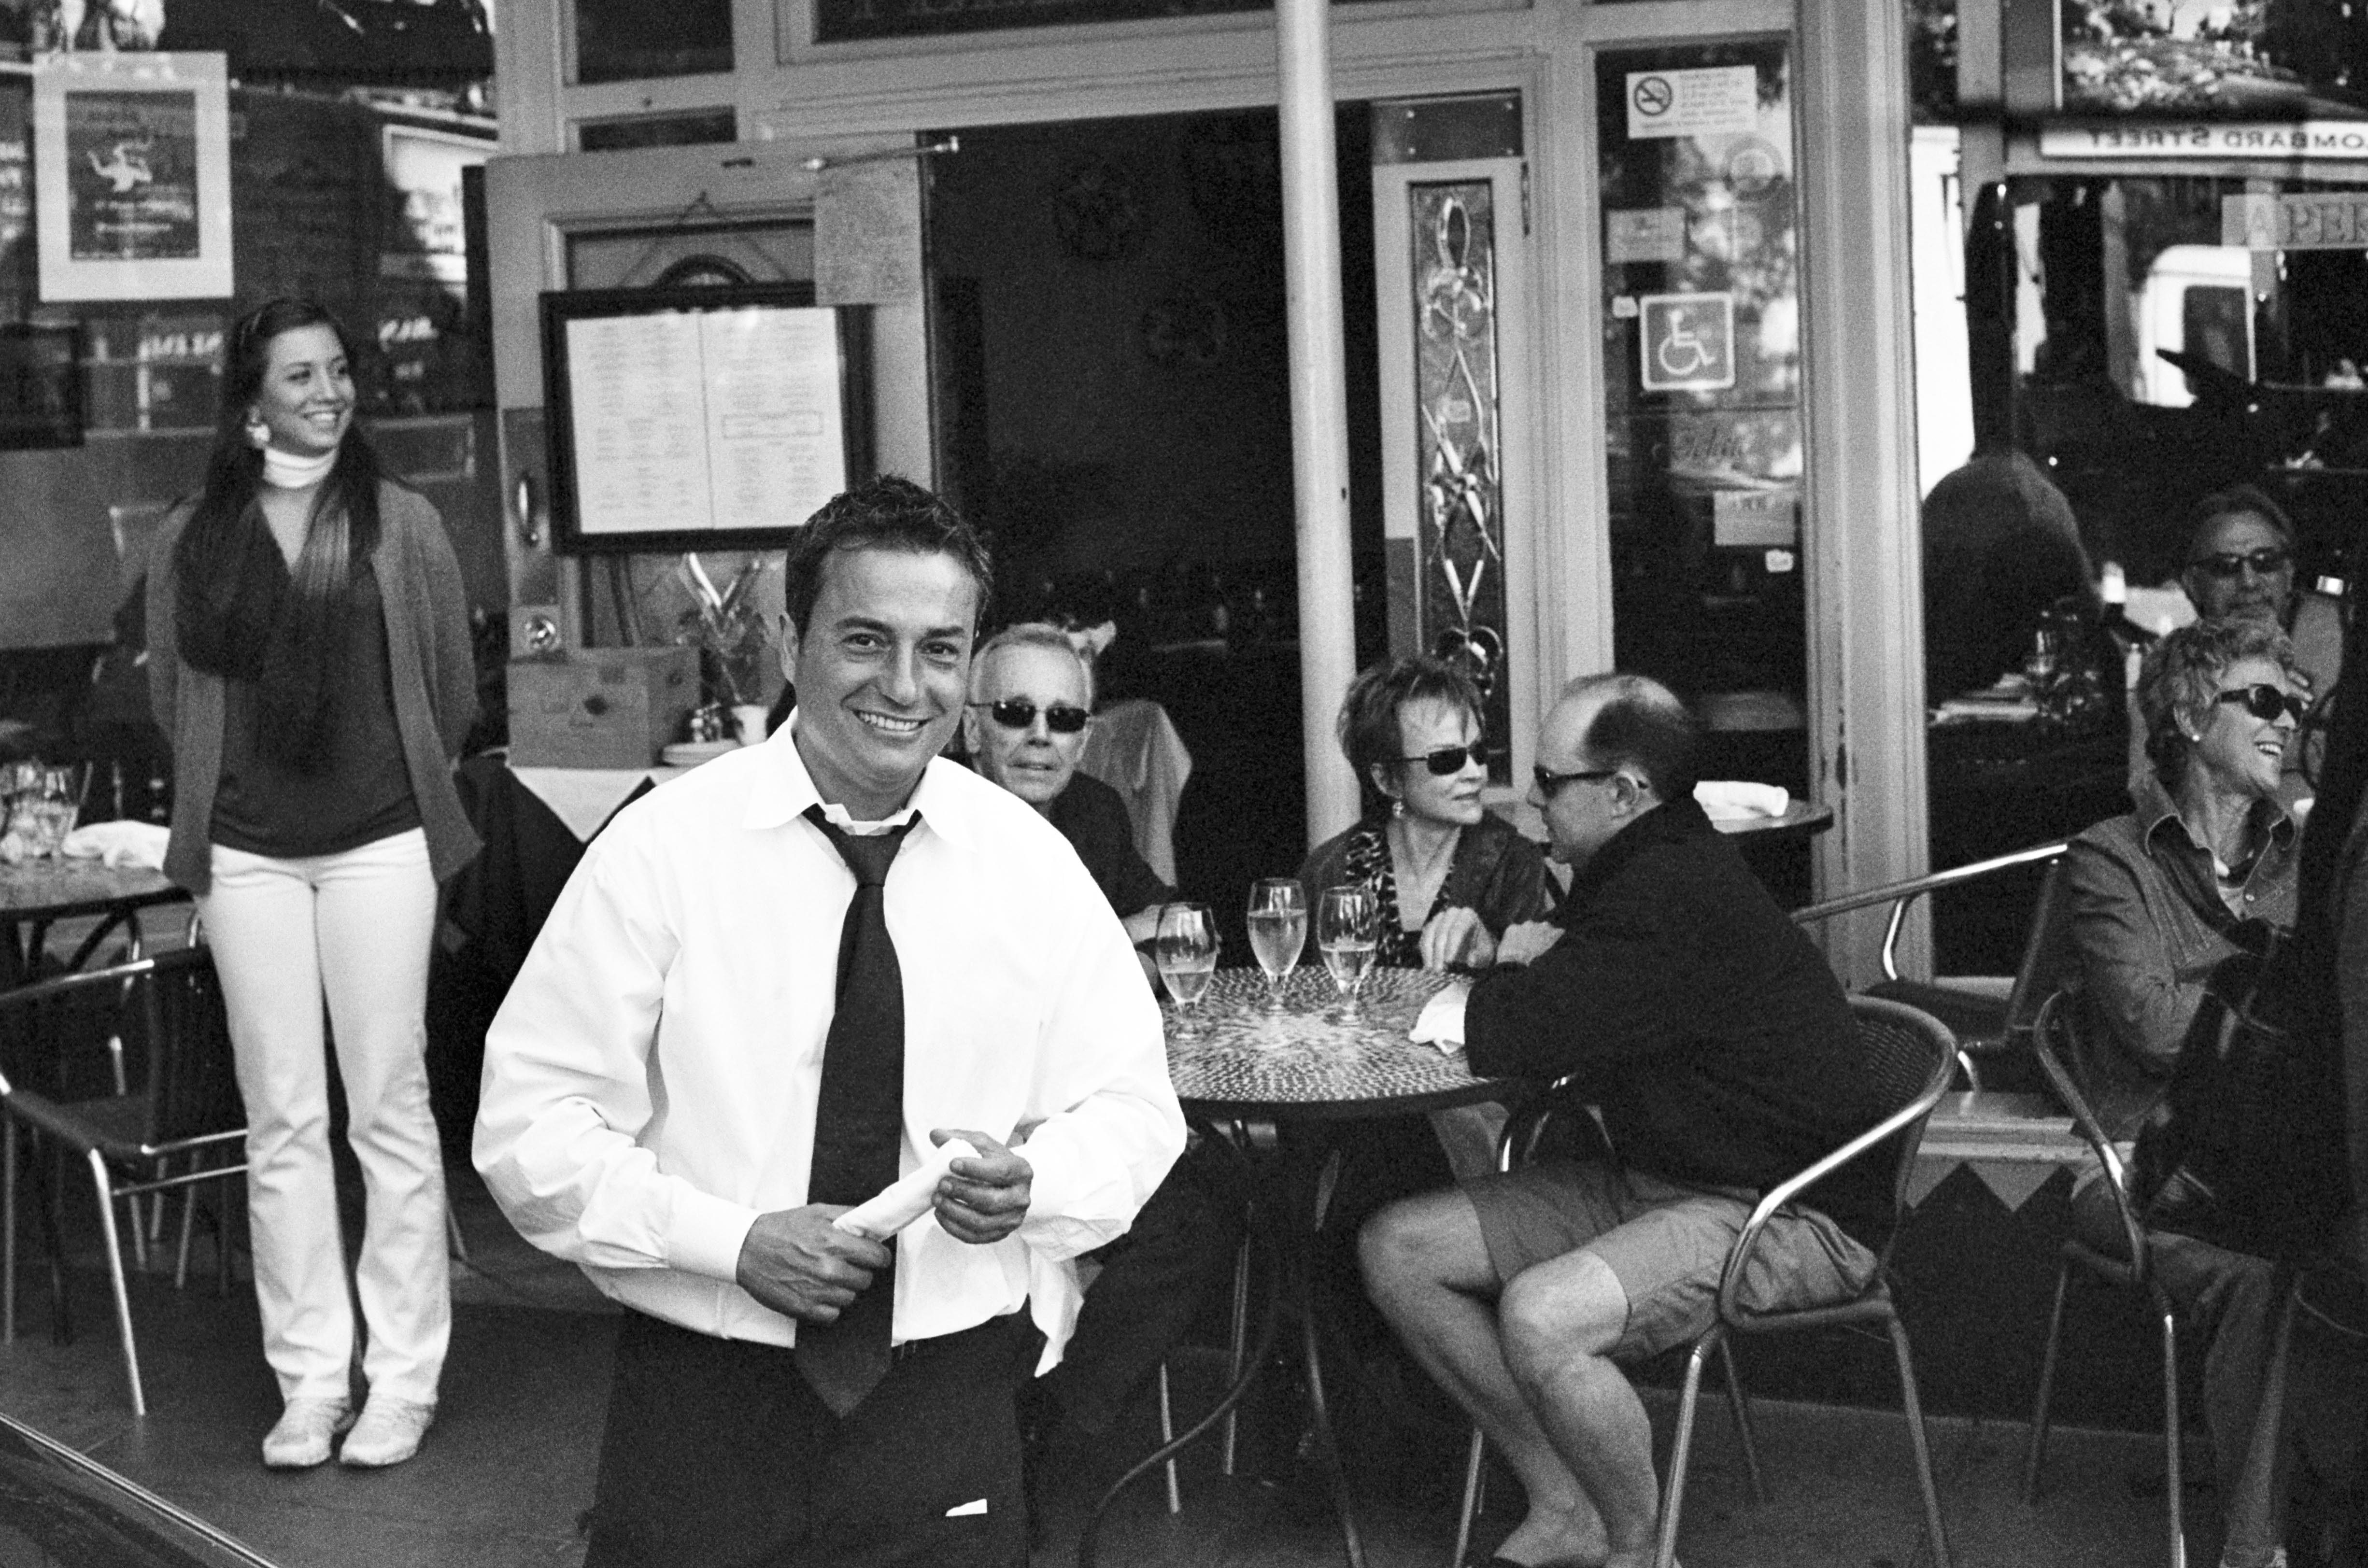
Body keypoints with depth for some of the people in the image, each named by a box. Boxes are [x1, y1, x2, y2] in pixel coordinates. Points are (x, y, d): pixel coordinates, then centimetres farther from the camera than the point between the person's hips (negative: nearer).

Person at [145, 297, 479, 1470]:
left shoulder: (402, 524, 2)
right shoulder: (190, 538, 5)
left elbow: (453, 688, 8)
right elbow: (172, 691, 13)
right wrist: (230, 789, 13)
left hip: (379, 842, -2)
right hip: (244, 850, 2)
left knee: (389, 1109, 0)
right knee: (281, 1122, 4)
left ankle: (403, 1377, 7)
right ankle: (308, 1379, 12)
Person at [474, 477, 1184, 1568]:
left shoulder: (1031, 864, 0)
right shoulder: (662, 850, -7)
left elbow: (1135, 1110, 6)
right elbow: (529, 1124, -7)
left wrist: (1033, 1182, -15)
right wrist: (733, 1242, -19)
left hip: (951, 1412, 2)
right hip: (703, 1409, -1)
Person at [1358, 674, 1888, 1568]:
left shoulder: (1677, 898, -24)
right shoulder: (1651, 869, 9)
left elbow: (1515, 1042, -29)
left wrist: (1504, 976, -4)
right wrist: (1505, 953, -2)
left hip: (1792, 1214, -11)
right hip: (1654, 1182, 11)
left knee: (1542, 1317, -34)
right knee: (1399, 1249, 1)